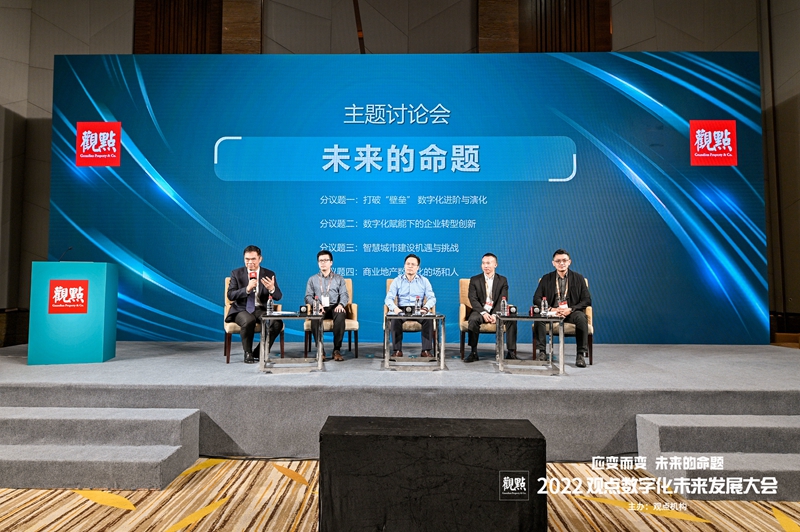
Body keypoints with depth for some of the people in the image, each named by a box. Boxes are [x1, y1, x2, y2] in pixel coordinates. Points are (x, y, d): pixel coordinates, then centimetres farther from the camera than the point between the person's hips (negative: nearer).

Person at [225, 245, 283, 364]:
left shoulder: (269, 274, 5)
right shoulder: (236, 273, 3)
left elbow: (278, 297, -2)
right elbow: (230, 295, -6)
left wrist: (272, 288, -26)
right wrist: (247, 289, -24)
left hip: (262, 309, 2)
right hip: (242, 309, -1)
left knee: (277, 323, -28)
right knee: (248, 321, -36)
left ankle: (259, 353, -6)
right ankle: (248, 353, -9)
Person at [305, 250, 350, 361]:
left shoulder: (339, 278, 19)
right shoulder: (312, 279, 20)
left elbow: (344, 295, 8)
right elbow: (308, 296, 9)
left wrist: (341, 304, -17)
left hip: (334, 307, 0)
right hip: (319, 308, 0)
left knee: (341, 315, -37)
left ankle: (337, 350, -33)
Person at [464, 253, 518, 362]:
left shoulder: (502, 280, 8)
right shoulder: (474, 280, 6)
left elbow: (503, 300, -3)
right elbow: (473, 300, -4)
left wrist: (495, 314, -20)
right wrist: (483, 313, -21)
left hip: (497, 312, 1)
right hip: (480, 311, -1)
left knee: (512, 319, -27)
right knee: (473, 319, -34)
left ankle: (511, 352, -19)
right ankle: (473, 353, -26)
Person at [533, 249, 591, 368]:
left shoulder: (578, 278, 6)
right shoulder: (546, 278, 8)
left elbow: (587, 300, 0)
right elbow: (536, 298, 1)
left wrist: (570, 309, -17)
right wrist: (552, 309, -17)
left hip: (571, 312, 0)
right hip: (552, 312, 1)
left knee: (581, 318, -34)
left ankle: (580, 355, -25)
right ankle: (541, 352, -23)